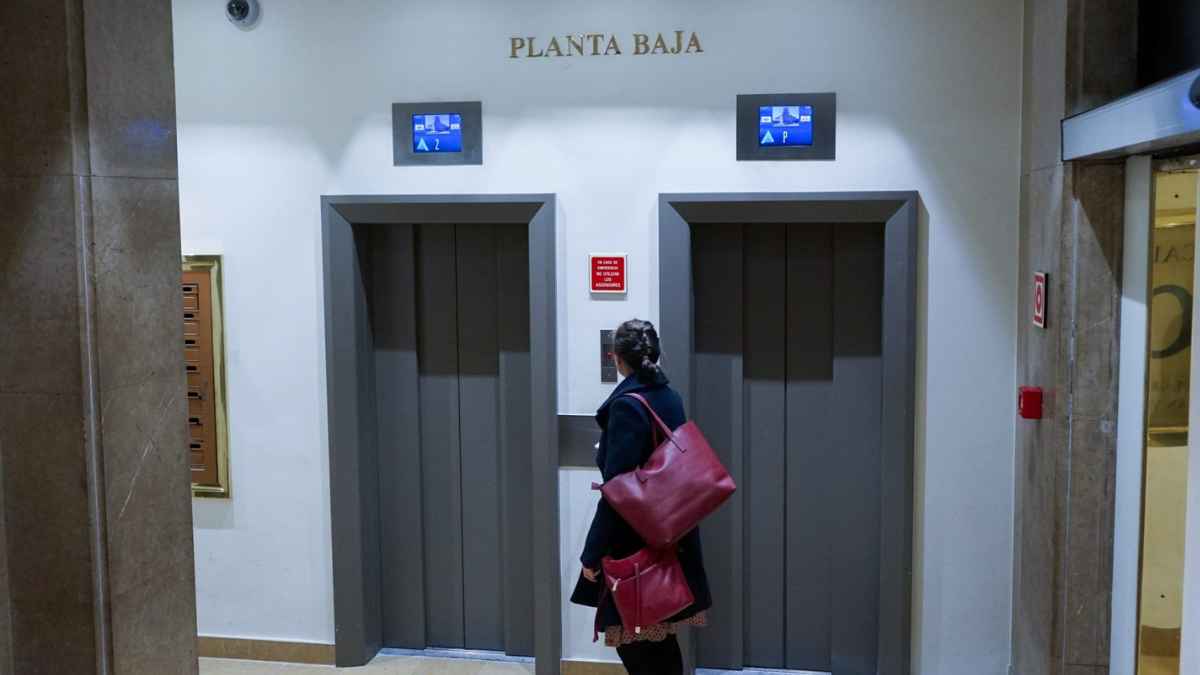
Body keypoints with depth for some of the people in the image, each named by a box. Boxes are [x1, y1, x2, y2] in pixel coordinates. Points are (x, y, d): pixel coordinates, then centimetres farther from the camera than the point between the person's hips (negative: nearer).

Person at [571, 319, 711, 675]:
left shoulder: (627, 405, -18)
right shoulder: (671, 398, 6)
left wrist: (592, 553, -14)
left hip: (637, 541, -8)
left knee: (634, 640, 2)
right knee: (660, 637, 18)